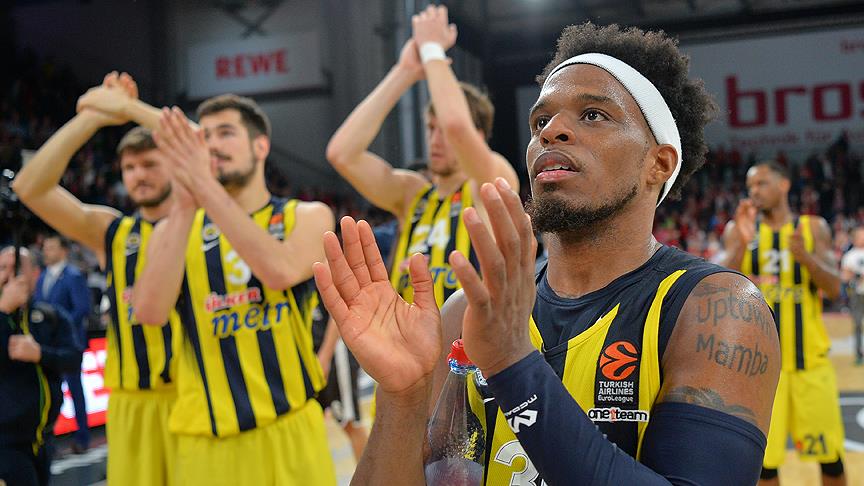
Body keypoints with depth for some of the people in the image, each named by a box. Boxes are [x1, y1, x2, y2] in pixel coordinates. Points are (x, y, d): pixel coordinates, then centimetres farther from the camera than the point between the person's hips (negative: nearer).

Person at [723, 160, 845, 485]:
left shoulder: (813, 228, 4)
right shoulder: (739, 229, 2)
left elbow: (834, 288, -5)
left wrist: (805, 255, -23)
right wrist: (742, 243, -27)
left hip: (810, 356, 1)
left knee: (830, 456, 9)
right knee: (764, 460, 3)